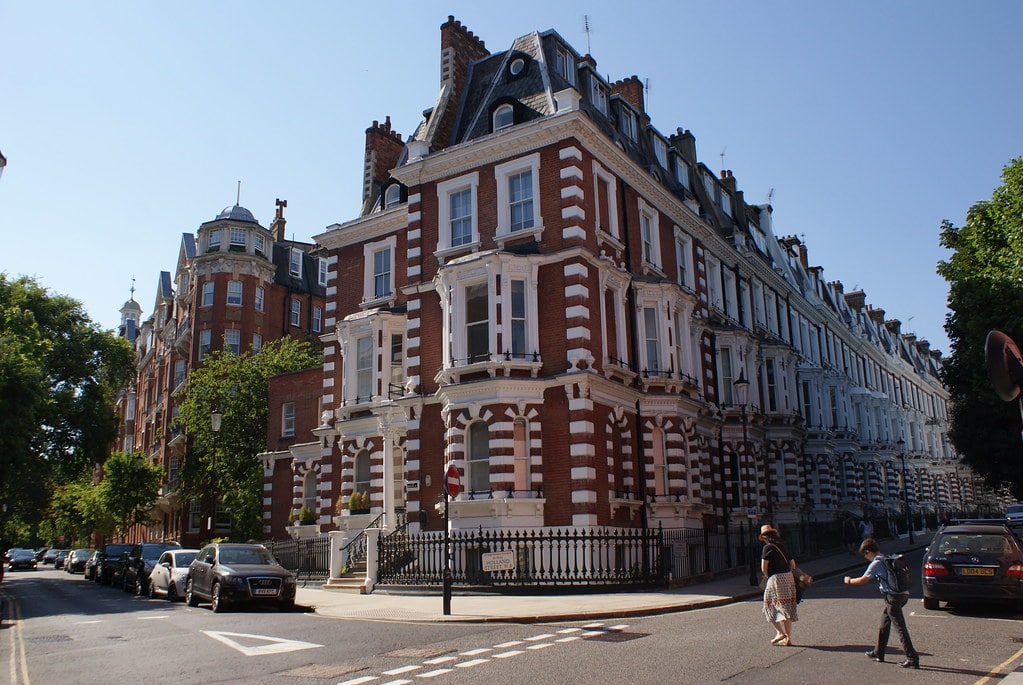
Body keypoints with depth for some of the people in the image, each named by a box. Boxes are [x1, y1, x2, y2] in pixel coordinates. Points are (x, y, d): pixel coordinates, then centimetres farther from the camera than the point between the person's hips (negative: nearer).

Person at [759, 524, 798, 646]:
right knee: (787, 608, 10)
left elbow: (764, 568, -10)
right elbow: (793, 564, 16)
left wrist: (767, 576, 7)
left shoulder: (768, 548, -6)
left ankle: (780, 632, -7)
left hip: (776, 577, -7)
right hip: (789, 577, 7)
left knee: (770, 605, 5)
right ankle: (788, 638, 12)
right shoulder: (782, 546, 14)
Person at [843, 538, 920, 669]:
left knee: (900, 628, -6)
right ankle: (878, 653, 28)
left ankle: (912, 658, -6)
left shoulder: (876, 563, -11)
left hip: (893, 597, -9)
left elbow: (863, 580, -7)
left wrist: (849, 581, 7)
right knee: (884, 623, 19)